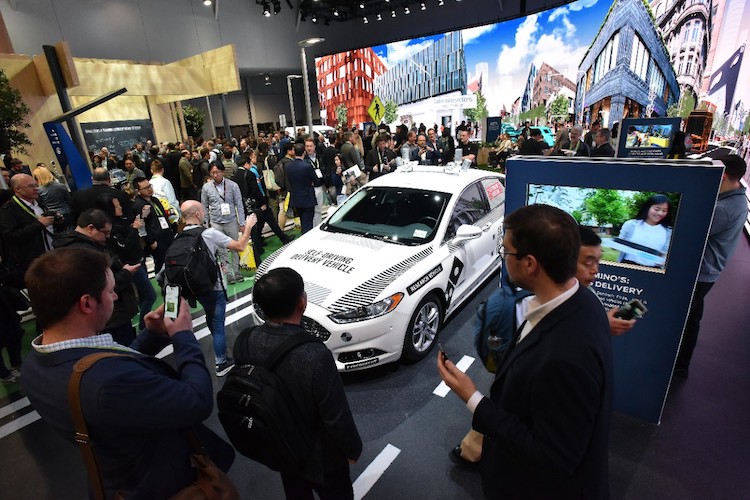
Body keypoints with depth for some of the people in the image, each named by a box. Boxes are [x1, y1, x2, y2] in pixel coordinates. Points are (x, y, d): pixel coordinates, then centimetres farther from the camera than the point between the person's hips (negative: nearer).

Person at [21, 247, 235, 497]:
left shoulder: (34, 363, -14)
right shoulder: (109, 380, -44)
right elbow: (199, 402, -33)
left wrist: (153, 335, -6)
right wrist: (184, 337, -23)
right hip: (163, 481, -7)